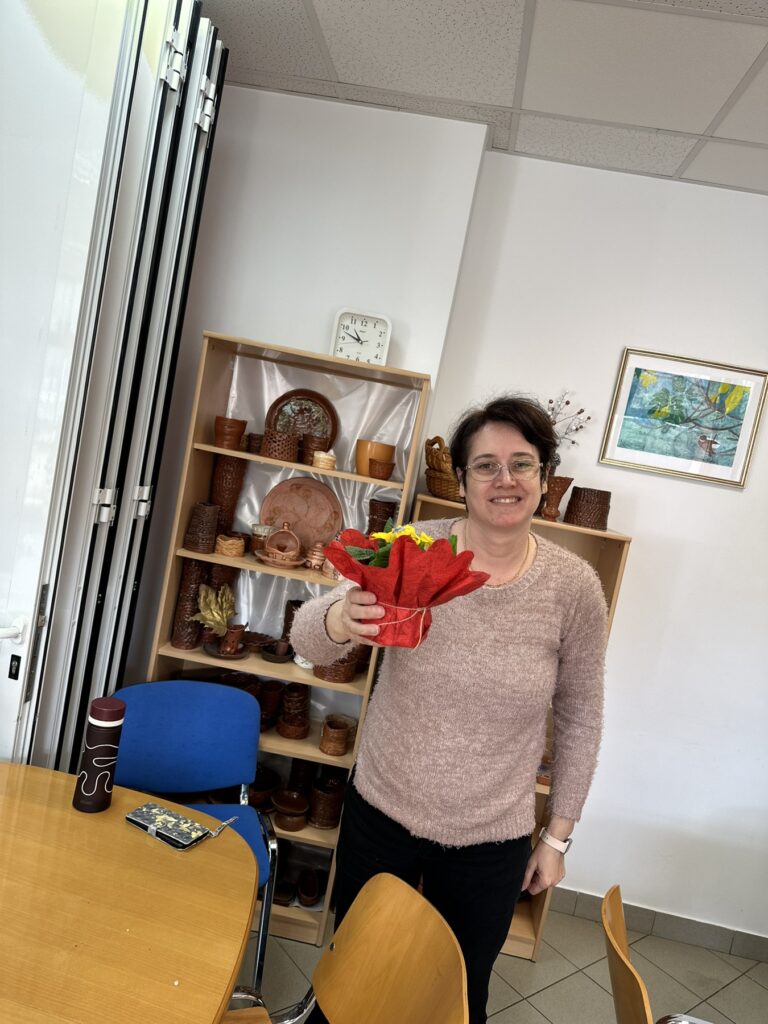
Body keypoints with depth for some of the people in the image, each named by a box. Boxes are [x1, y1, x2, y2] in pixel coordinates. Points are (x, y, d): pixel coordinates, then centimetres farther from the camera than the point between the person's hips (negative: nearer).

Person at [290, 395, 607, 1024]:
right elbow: (307, 640, -16)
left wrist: (558, 835, 4)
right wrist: (341, 621, -40)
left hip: (491, 843, 0)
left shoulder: (575, 587, -11)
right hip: (380, 815, 1)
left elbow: (579, 719, 0)